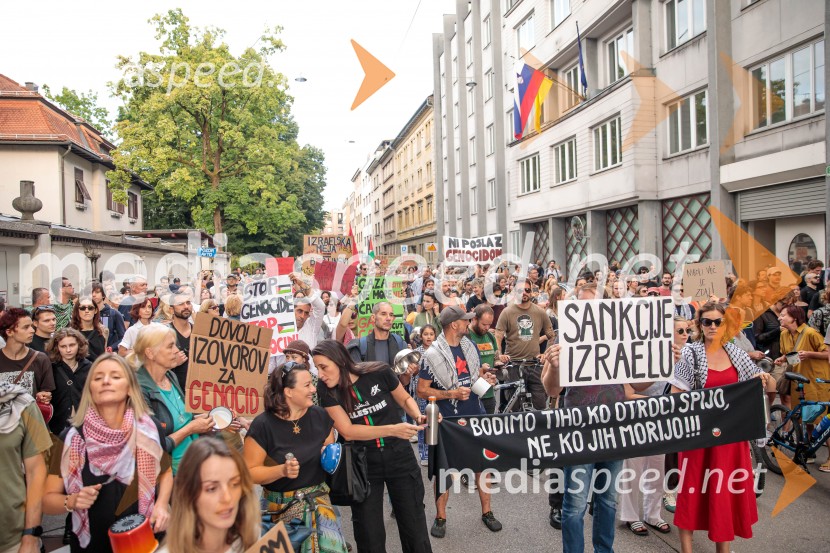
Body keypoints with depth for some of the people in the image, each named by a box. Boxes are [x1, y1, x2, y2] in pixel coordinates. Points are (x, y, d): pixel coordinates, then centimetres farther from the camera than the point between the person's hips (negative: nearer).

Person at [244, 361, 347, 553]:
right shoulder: (263, 424, -14)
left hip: (317, 496, 2)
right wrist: (282, 470, -26)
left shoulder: (320, 416, -1)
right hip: (280, 504, -2)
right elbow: (250, 472, -11)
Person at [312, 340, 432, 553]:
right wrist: (392, 430, -28)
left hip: (400, 458, -1)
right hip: (363, 464, 1)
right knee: (369, 534, 12)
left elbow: (405, 399, 2)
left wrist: (419, 416, -19)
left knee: (414, 527, 12)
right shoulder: (326, 390, -13)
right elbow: (347, 431, -19)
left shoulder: (379, 372, -16)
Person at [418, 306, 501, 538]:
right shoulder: (433, 355, -16)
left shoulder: (470, 345, 3)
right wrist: (451, 393, -23)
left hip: (476, 416, 5)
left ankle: (486, 511, 30)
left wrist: (487, 377, -6)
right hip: (449, 421, -5)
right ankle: (440, 517, 24)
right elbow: (421, 390, -13)